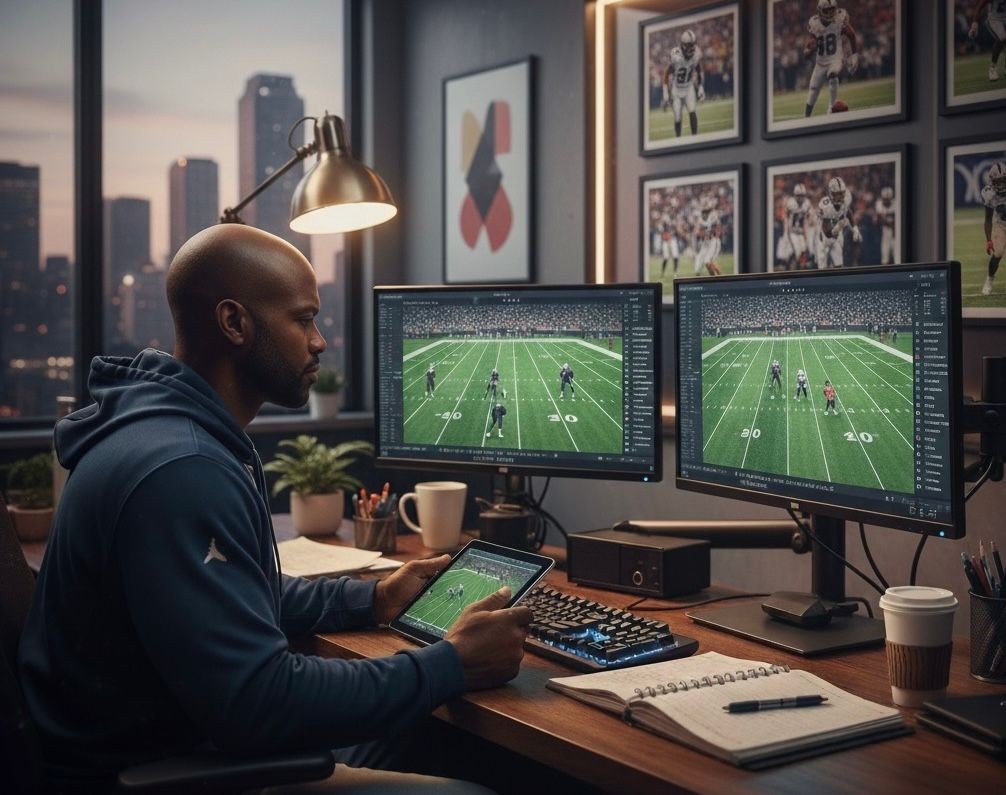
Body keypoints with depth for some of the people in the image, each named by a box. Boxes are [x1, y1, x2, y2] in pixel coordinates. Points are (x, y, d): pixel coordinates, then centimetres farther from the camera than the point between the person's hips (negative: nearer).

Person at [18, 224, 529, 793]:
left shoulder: (189, 431, 6)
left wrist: (371, 601, 10)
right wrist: (453, 666, -23)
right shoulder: (178, 470, -28)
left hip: (196, 728, 10)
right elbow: (258, 705, -30)